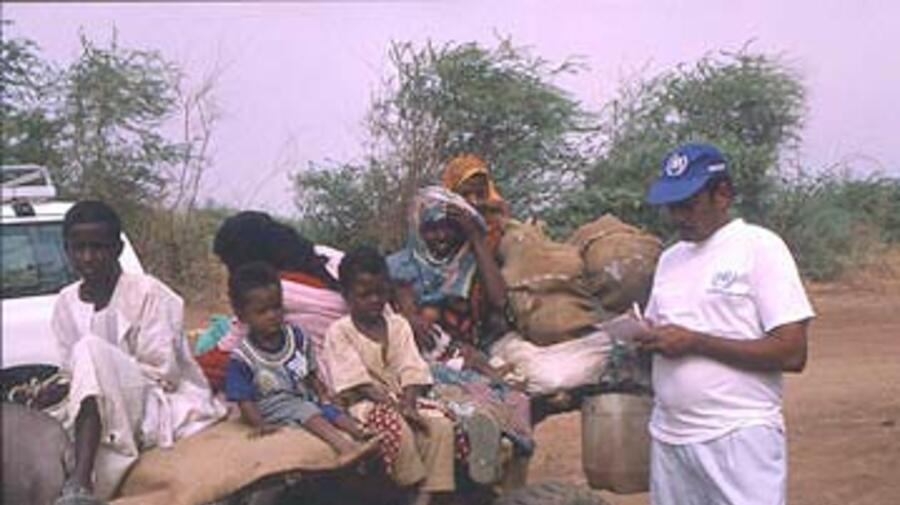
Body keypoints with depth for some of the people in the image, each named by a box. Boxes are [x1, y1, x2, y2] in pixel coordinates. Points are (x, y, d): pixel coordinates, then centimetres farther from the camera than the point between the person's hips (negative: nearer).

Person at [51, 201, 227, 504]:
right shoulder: (67, 303, 9)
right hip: (109, 416, 4)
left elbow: (164, 373, -10)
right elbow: (74, 375, 10)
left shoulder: (147, 293, -7)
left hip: (166, 405, -3)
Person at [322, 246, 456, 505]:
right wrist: (393, 404, -23)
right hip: (365, 403, -4)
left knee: (442, 424, -22)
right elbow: (356, 380, -12)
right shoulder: (339, 332, -2)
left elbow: (411, 371, 2)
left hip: (402, 398, 5)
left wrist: (408, 403, -17)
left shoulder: (398, 325, 12)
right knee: (397, 426, -35)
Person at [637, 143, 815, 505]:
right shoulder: (669, 258, 16)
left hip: (740, 436, -6)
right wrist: (642, 338, 1)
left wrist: (695, 342, -16)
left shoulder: (759, 246, -5)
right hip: (668, 436, 7)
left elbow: (792, 354, -13)